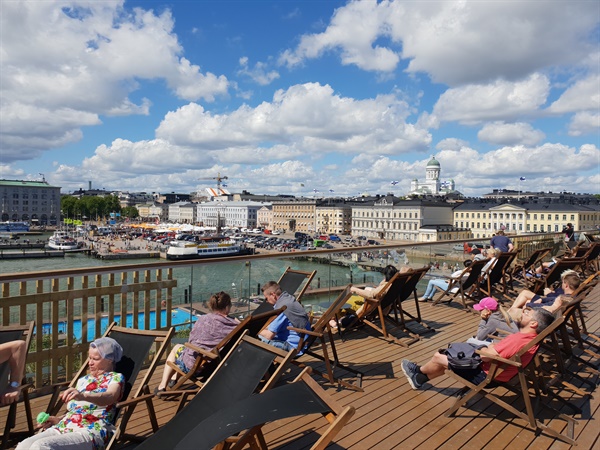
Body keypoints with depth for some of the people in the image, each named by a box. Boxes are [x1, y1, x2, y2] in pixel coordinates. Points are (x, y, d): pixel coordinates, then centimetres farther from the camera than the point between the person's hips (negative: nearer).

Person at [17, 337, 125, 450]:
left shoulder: (116, 378, 0)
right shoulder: (83, 380, 23)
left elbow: (110, 397, -23)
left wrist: (83, 396, -40)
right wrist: (58, 420, 7)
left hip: (90, 432, -7)